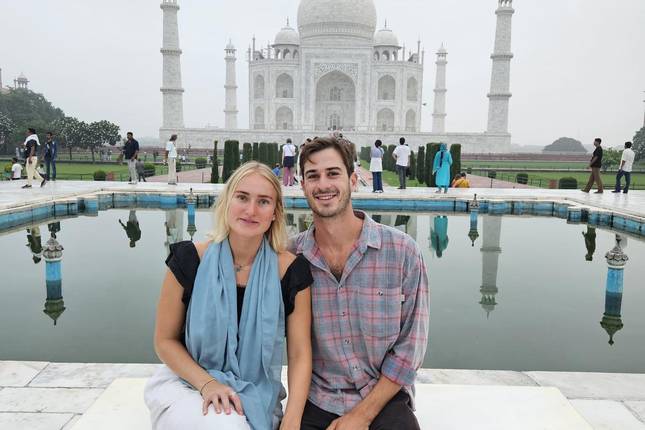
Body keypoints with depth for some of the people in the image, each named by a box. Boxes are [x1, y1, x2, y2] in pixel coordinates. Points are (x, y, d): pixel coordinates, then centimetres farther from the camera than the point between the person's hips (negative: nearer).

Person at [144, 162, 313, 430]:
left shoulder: (291, 271, -11)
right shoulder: (190, 260, -12)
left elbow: (299, 354, -7)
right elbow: (165, 340, -4)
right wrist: (208, 383, -17)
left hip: (256, 396, 1)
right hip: (187, 383, 0)